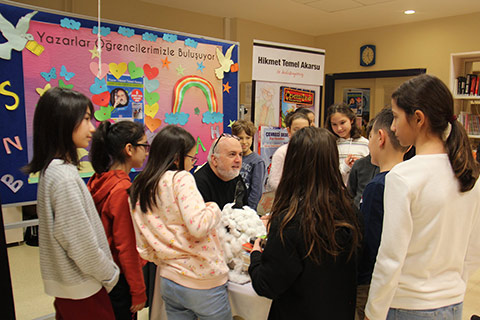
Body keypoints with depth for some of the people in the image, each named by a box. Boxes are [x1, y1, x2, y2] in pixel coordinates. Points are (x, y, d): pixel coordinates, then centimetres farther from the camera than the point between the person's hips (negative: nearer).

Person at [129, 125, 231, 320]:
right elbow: (198, 226, -28)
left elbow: (144, 249, 8)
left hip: (167, 282, 7)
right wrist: (213, 208, -9)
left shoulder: (137, 190, 5)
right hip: (202, 284, -7)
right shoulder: (180, 178, -16)